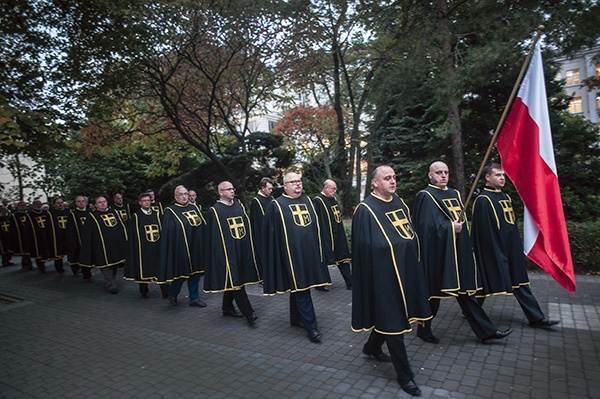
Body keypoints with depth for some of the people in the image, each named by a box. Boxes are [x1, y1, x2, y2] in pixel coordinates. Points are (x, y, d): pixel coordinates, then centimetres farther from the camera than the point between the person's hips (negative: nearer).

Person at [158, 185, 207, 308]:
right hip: (180, 249, -5)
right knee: (181, 274, 5)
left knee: (195, 273, 10)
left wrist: (203, 244, 4)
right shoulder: (170, 211, -3)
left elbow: (204, 225, 10)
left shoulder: (194, 208, 10)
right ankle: (172, 295, 31)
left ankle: (194, 299, 22)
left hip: (196, 247, 5)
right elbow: (167, 233, -7)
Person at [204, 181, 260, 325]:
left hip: (241, 250, 6)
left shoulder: (238, 205, 11)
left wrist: (249, 247, 11)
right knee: (234, 280, -6)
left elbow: (247, 226, 15)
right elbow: (214, 236, -8)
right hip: (226, 251, -6)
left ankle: (227, 307, 29)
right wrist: (218, 254, -12)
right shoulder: (215, 211, -6)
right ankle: (248, 312, -2)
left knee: (232, 280, 14)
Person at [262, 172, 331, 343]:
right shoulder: (276, 205, -4)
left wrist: (318, 250, 17)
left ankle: (296, 318, 32)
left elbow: (316, 226, 18)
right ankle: (310, 326, 3)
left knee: (298, 288, 17)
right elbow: (271, 234, -4)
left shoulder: (308, 201, 12)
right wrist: (275, 257, -7)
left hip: (309, 253, 6)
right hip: (292, 254, -6)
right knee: (300, 289, -4)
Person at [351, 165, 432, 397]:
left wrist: (413, 263, 13)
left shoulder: (400, 203, 10)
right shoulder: (365, 209, -13)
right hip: (383, 273, -8)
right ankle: (404, 374, 15)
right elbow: (364, 247, -14)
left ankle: (372, 347, 43)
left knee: (388, 315, 19)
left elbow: (412, 234, 16)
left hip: (405, 269, 8)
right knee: (392, 320, 1)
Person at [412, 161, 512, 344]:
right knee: (433, 292, 4)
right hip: (437, 252, -7)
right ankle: (424, 329, 21)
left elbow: (462, 221, 20)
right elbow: (426, 225, -18)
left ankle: (486, 330, 19)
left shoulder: (455, 194, 15)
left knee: (465, 291, 12)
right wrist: (450, 226, -19)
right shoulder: (425, 196, -8)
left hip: (458, 252, 7)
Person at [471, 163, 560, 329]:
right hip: (492, 251, -8)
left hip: (511, 250, 9)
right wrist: (496, 252, -19)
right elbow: (484, 231, -19)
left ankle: (536, 318, 21)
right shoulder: (483, 200, -16)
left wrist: (517, 248, 19)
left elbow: (512, 225, 19)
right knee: (485, 283, 4)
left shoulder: (505, 197, 13)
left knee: (519, 283, 14)